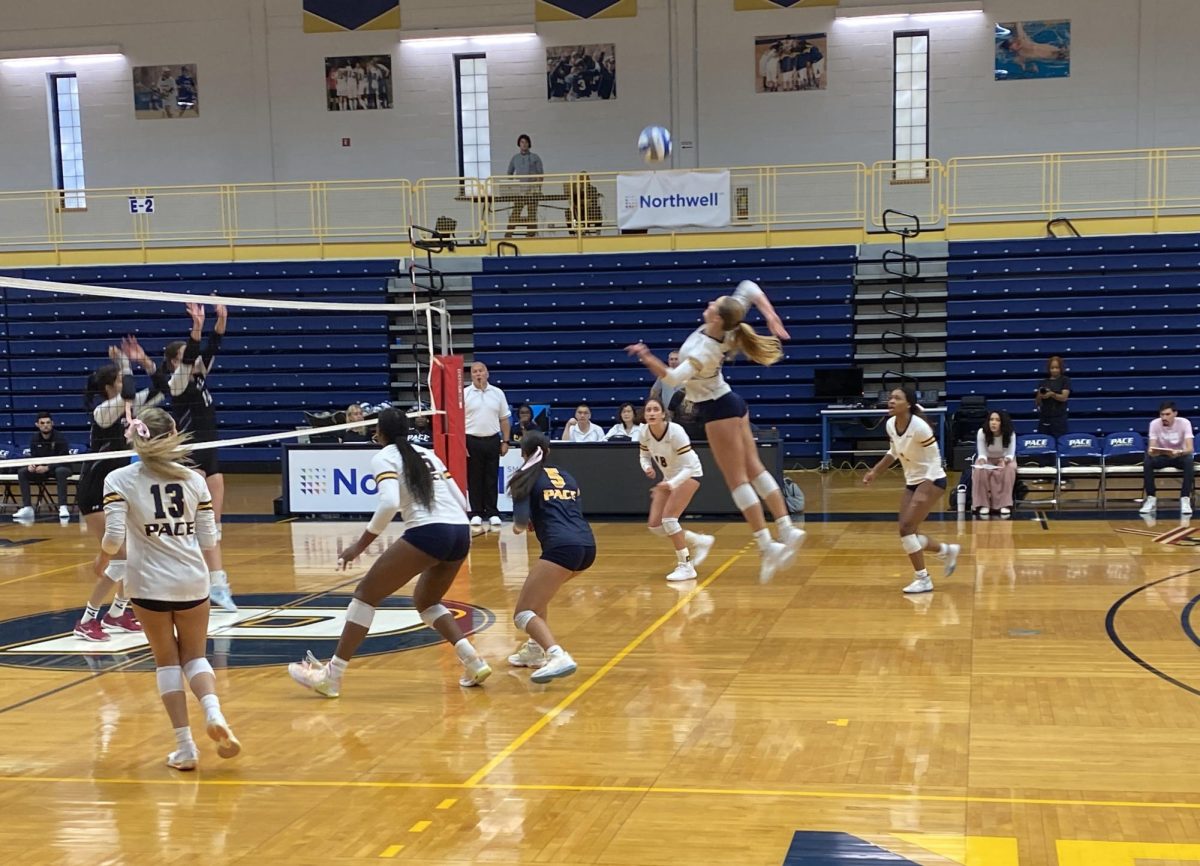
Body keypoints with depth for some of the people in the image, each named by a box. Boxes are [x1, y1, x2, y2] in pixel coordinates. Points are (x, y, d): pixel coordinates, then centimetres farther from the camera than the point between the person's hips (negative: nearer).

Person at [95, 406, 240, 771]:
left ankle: (185, 745, 7)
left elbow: (114, 537, -14)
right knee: (195, 656, 16)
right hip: (193, 580, 2)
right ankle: (213, 712, -13)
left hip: (149, 582, -2)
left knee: (167, 661, 12)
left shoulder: (119, 480, -5)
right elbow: (208, 539, 2)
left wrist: (102, 559, 7)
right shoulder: (194, 479, 1)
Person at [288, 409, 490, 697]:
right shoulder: (427, 454, 24)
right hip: (460, 532, 7)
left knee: (366, 593, 5)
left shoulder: (384, 458, 4)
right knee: (425, 601, 27)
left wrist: (360, 545, -8)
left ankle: (331, 675, 3)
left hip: (427, 533, -7)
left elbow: (390, 503, -14)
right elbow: (460, 501, 21)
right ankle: (473, 662, 11)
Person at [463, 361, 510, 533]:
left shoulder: (497, 393, 6)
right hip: (472, 441, -2)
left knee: (492, 479, 5)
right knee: (474, 479, 3)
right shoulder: (464, 394, -1)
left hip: (492, 440, 2)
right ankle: (476, 514, 9)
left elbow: (504, 419, 10)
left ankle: (492, 514, 11)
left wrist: (505, 441, 4)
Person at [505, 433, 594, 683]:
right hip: (587, 545, 7)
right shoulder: (566, 477, 26)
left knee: (523, 614, -6)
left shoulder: (525, 478, 8)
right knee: (538, 589, 33)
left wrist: (519, 526, 21)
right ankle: (535, 649, 29)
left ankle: (559, 657, -29)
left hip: (562, 547, -7)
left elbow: (521, 521, -1)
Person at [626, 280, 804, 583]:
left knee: (737, 480, -5)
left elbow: (673, 379, -37)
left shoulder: (704, 350, -29)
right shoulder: (727, 329, -9)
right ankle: (787, 531, 9)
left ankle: (767, 545, -7)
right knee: (754, 469, 10)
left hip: (717, 410, -9)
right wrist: (770, 314, -11)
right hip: (730, 403, 9)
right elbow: (748, 287, 0)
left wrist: (648, 359, -49)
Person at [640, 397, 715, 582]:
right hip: (669, 477, 7)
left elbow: (688, 467, -30)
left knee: (668, 518, -22)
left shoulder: (675, 432, -30)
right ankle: (699, 542, 19)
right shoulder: (645, 433, -14)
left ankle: (686, 566, -10)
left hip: (689, 474, -7)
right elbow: (644, 456, 5)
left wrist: (672, 484, -45)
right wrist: (647, 468, -18)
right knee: (655, 525, -1)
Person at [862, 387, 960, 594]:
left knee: (907, 527, -16)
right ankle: (947, 551, 31)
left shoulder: (919, 426, -24)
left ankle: (922, 579, -5)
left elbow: (935, 460, -20)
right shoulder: (891, 425, -2)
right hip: (911, 482, 8)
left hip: (931, 481, -8)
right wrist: (874, 471, 12)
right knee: (907, 532, 7)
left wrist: (925, 491, -27)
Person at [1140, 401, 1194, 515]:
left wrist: (1180, 452, -52)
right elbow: (1151, 447, -21)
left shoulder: (1184, 423, -20)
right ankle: (1151, 498, -20)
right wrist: (1151, 452, -47)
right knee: (1147, 461, -32)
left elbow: (1190, 448, -29)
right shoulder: (1154, 424, -16)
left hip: (1179, 456, -1)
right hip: (1161, 456, 1)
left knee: (1189, 460, -36)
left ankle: (1185, 499, -27)